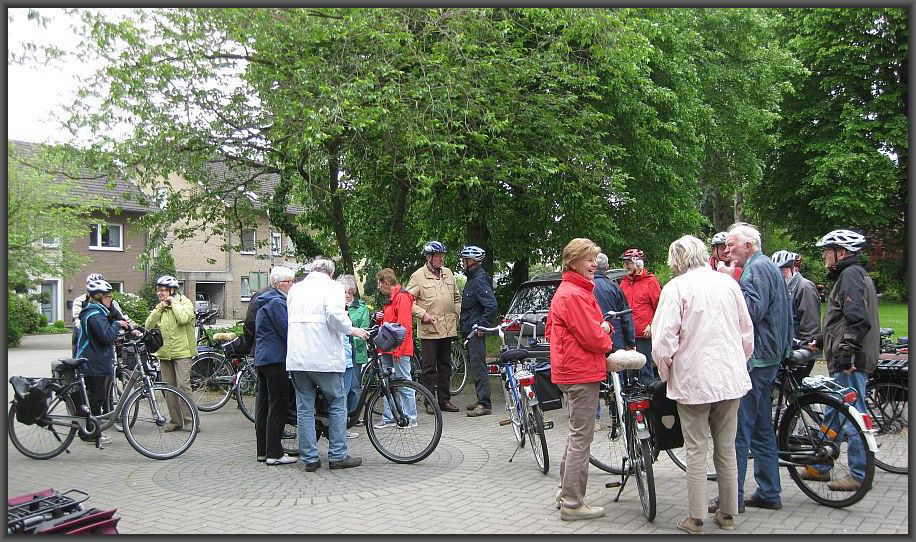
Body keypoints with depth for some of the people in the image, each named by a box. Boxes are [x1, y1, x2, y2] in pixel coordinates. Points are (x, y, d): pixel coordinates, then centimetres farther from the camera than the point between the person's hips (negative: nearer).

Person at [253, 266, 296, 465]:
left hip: (261, 358, 10)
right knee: (278, 406, -6)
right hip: (276, 359, -10)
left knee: (263, 404, 12)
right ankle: (274, 453, -4)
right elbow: (286, 330, -16)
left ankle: (263, 451, 19)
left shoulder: (264, 301, 19)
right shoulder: (276, 302, -13)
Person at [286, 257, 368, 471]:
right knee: (337, 404, 9)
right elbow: (335, 315, -18)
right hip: (324, 357, -5)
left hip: (296, 357, 5)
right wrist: (353, 330, -4)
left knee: (304, 409, 9)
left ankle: (309, 458, 11)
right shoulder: (332, 287, -2)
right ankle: (338, 455, 10)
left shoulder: (295, 288, 16)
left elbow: (290, 318, 19)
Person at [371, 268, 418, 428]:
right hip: (387, 349, 10)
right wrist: (379, 318, 9)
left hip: (399, 349, -10)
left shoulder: (402, 297, -12)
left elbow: (404, 325, -19)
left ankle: (410, 419, 3)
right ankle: (388, 418, 18)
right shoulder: (389, 298, 19)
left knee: (404, 384, -4)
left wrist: (398, 348, -21)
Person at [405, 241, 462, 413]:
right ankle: (430, 402, 8)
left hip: (448, 328, 5)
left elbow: (456, 297, 22)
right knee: (429, 367, 0)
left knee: (445, 365, 11)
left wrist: (459, 315, 9)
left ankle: (444, 399, 20)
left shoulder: (448, 273, 13)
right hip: (429, 329, -5)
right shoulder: (418, 276, -3)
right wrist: (422, 314, -14)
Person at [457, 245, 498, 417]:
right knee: (474, 366, 15)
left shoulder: (480, 280, -17)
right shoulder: (472, 279, 16)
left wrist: (482, 325, -21)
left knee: (478, 366, -9)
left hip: (476, 332, -11)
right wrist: (463, 322, 19)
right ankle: (481, 400, 24)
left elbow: (492, 306, -25)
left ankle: (485, 404, -7)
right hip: (470, 331, 11)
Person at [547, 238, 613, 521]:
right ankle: (573, 504, 4)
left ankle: (566, 492, 30)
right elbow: (592, 338, -21)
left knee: (577, 434, 20)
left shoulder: (567, 291, 15)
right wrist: (606, 339, 3)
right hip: (582, 372, -11)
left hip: (572, 371, 11)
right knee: (581, 437, -3)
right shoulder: (574, 295, -18)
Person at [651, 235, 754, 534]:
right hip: (730, 378, 5)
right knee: (727, 450, 14)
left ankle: (696, 519, 9)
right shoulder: (728, 282, 5)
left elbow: (663, 341, -15)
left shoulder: (676, 287, -10)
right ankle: (728, 514, 23)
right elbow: (747, 333, 12)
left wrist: (666, 373, 2)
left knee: (696, 451, 4)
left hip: (693, 380, -4)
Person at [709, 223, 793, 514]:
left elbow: (753, 309, -23)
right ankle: (769, 493, 21)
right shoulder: (768, 266, 20)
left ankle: (733, 496, -4)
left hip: (754, 360, -11)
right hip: (767, 358, 11)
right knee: (762, 428, 14)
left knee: (738, 429, -7)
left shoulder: (758, 268, -12)